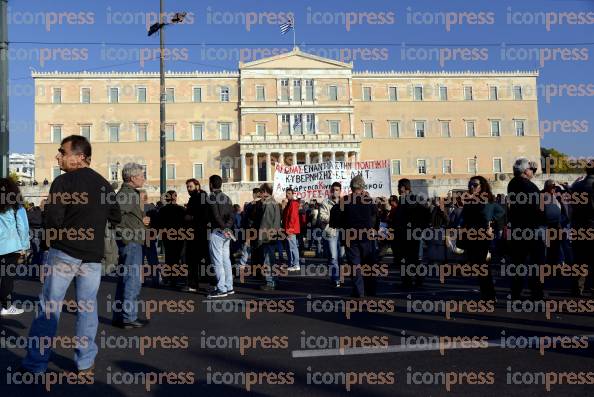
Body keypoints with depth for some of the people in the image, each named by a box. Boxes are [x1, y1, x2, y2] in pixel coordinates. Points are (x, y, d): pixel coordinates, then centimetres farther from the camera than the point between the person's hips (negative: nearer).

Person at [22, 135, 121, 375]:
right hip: (93, 255, 4)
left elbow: (52, 219, -14)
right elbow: (116, 218, 14)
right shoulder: (104, 184, 8)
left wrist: (57, 235, 5)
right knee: (88, 307, 9)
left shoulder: (63, 182, -9)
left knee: (49, 307, 3)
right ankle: (85, 364, 13)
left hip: (64, 252, -4)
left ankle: (35, 365, 7)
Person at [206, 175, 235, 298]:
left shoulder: (212, 197, -9)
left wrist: (224, 228, -11)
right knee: (226, 260, 12)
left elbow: (216, 216, -18)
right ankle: (229, 287, 15)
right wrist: (227, 228, -2)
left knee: (217, 261, -5)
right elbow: (231, 216, 7)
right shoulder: (227, 198, 14)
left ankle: (221, 289, -6)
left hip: (216, 231, -8)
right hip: (226, 233, 8)